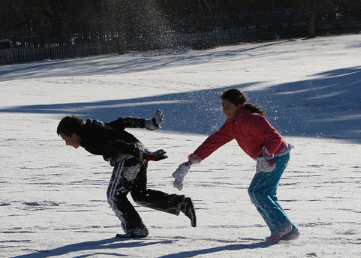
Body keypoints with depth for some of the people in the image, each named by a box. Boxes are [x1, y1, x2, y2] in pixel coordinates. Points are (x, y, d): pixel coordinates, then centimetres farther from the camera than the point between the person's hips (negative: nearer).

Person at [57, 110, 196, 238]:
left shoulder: (89, 141, -11)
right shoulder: (97, 127, 19)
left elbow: (115, 145, -21)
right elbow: (121, 123, 23)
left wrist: (146, 155, -27)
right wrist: (147, 123, 29)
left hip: (128, 158, -10)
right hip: (140, 151, 10)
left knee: (114, 196, 1)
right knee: (140, 194, 19)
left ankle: (135, 228, 2)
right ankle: (181, 202, 14)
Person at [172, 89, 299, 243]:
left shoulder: (252, 120, -23)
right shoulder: (231, 125, 6)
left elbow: (275, 138, -26)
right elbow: (214, 141, 6)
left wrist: (265, 155, -39)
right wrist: (192, 161, 2)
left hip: (278, 155, -9)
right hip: (269, 158, 9)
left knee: (256, 191, -10)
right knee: (267, 195, 8)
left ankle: (281, 225, -8)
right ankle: (290, 231, 8)